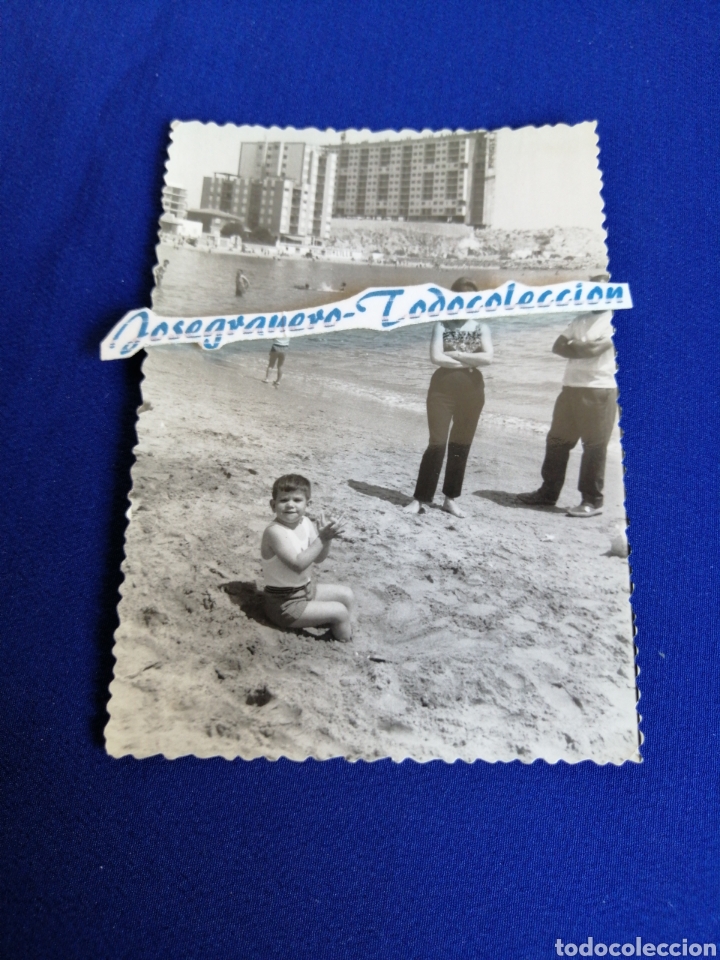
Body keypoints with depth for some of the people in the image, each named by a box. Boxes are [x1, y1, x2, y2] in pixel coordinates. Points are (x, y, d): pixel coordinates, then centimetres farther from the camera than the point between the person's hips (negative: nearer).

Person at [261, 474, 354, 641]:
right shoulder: (274, 532, -27)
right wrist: (322, 538, -35)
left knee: (346, 595, 13)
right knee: (339, 611, -10)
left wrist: (326, 537, -19)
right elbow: (298, 564, -35)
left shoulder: (305, 523, -3)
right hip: (285, 602, -9)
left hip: (306, 588, 9)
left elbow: (318, 558, 0)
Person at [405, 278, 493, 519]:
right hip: (443, 388, -3)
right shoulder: (442, 325, 0)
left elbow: (488, 357, -9)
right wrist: (470, 361, -9)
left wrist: (455, 354, -12)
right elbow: (436, 357, -13)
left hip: (472, 390, 3)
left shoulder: (481, 327, 7)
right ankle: (420, 498, 1)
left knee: (461, 445, 8)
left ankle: (450, 498, 19)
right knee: (437, 443, -6)